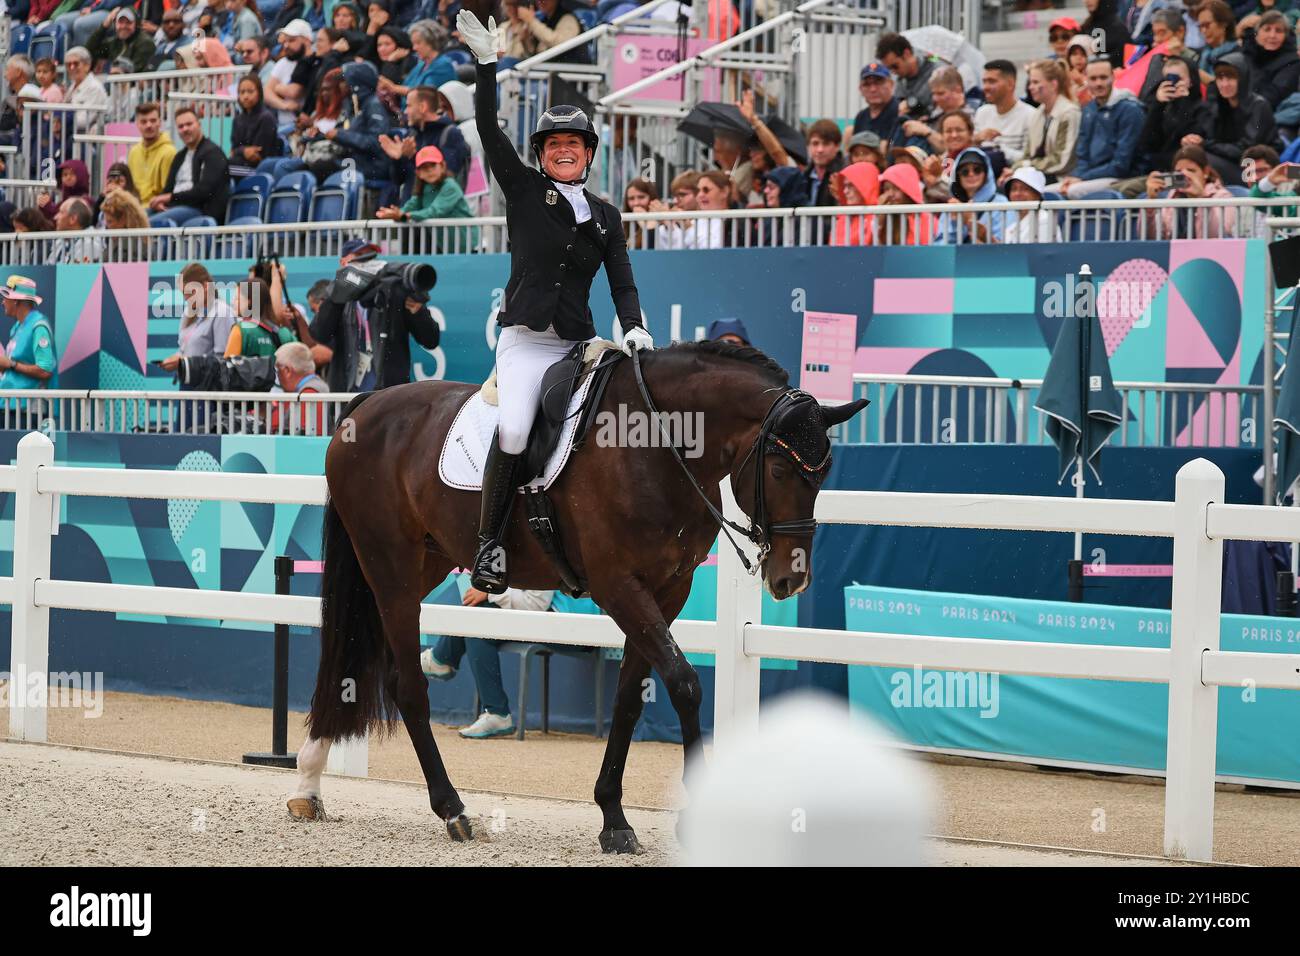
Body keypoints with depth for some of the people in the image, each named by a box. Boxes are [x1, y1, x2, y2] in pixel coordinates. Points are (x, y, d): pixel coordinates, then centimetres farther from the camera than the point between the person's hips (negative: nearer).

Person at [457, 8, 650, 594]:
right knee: (514, 430, -26)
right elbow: (488, 130, -3)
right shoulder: (524, 191, 7)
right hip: (525, 341, -4)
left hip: (579, 343, 4)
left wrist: (633, 327, -7)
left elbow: (622, 282, 12)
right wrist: (486, 62, -12)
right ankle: (489, 540, -17)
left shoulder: (606, 216, 16)